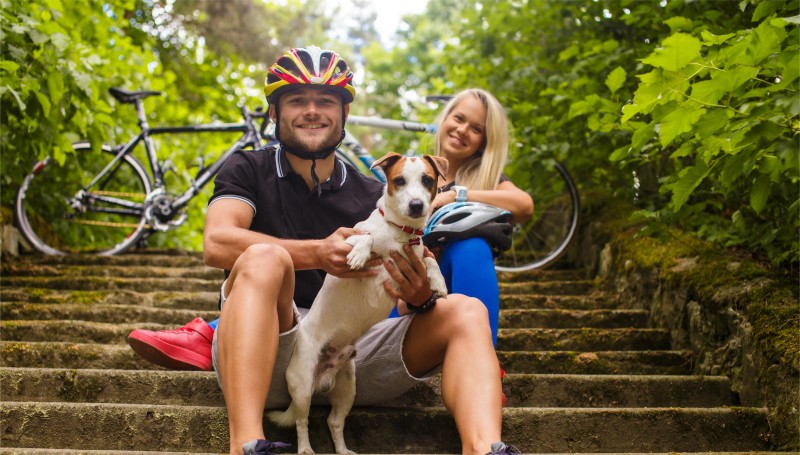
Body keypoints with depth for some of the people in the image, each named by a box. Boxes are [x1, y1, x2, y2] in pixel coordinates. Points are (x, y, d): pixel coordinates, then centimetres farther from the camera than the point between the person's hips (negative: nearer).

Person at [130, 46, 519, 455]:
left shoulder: (372, 197, 15)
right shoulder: (249, 172, 8)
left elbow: (397, 292, 9)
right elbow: (216, 243, -12)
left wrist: (419, 297, -18)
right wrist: (318, 253, -27)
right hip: (268, 359, -3)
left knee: (465, 312, -15)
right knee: (264, 259, -30)